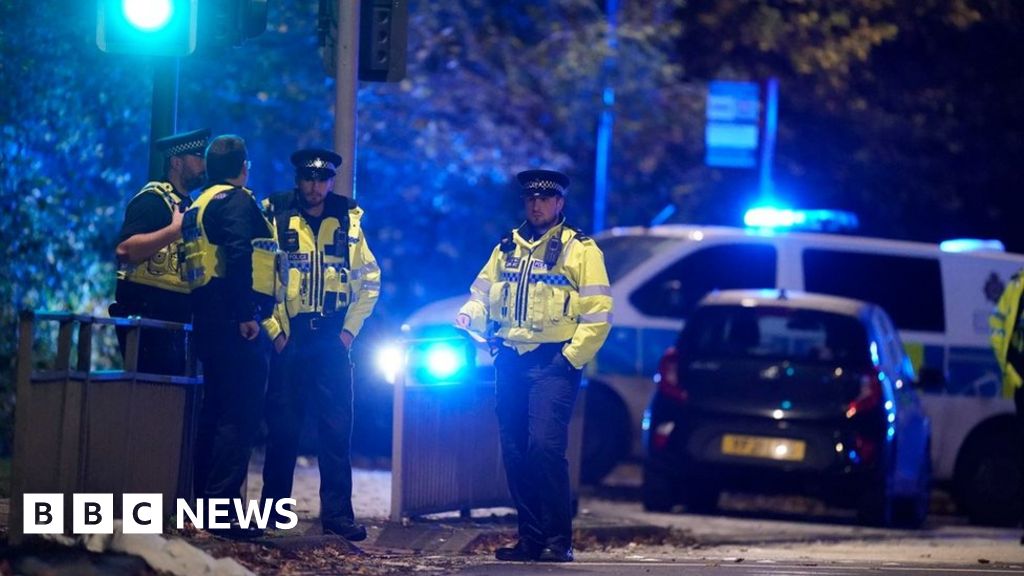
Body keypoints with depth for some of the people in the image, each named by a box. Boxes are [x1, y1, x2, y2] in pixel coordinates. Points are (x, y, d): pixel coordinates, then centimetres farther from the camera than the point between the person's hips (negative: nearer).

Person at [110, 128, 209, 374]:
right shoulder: (152, 200, -8)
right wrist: (175, 230, -24)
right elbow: (125, 249, -23)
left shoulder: (188, 206, 19)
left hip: (175, 318, 9)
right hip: (147, 315, -9)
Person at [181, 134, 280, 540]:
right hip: (236, 322, -10)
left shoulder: (201, 204, 20)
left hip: (209, 320, 10)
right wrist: (246, 315, -25)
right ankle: (222, 510, -17)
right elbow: (239, 255, -23)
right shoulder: (237, 201, -9)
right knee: (241, 415, -11)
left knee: (216, 411, 15)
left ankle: (203, 504, 18)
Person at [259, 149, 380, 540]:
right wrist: (273, 328, -9)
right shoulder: (274, 218, 0)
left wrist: (350, 329, 1)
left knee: (337, 427, -2)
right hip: (287, 337, -2)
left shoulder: (347, 222, 7)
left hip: (332, 339, 2)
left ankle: (337, 514, -1)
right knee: (283, 426, 1)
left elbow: (369, 281, 10)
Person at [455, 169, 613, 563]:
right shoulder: (507, 249, 17)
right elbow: (481, 295, 20)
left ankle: (558, 541, -13)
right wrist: (469, 316, -2)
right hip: (510, 362, 6)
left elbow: (598, 314, -4)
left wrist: (571, 357, -11)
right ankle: (530, 539, 11)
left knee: (544, 446, -18)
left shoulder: (579, 250, 0)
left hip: (553, 363, -6)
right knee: (515, 452, 4)